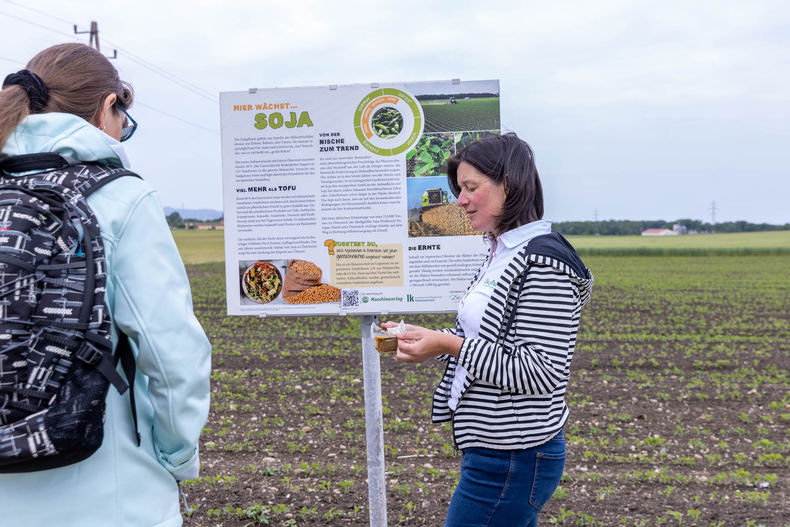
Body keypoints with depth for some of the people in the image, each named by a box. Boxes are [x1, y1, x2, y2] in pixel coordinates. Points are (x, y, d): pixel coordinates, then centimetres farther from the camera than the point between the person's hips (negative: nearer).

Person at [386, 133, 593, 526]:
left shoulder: (544, 261, -19)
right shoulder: (504, 254, 12)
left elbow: (540, 371, -23)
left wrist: (451, 345, -22)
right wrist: (427, 339, 5)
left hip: (513, 461, -10)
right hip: (497, 449, 10)